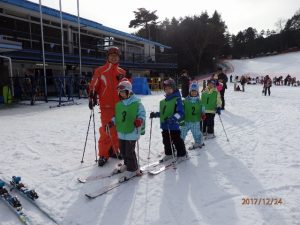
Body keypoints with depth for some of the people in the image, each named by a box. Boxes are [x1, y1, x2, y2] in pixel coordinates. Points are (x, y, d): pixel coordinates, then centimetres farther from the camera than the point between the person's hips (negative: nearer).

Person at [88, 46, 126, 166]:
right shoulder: (100, 71, 3)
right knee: (106, 130, -7)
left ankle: (114, 150, 25)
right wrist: (92, 97, -12)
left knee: (117, 129, 10)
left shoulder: (122, 72, 13)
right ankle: (103, 154, 4)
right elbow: (93, 86, 0)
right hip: (106, 106, -4)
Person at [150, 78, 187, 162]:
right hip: (165, 125, 8)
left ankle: (182, 155, 22)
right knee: (166, 141, 19)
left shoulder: (177, 99, -12)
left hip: (174, 125, -8)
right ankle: (168, 154, 37)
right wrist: (155, 114, 8)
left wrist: (173, 118, -32)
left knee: (177, 141, 4)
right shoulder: (163, 101, 11)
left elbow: (180, 113, -19)